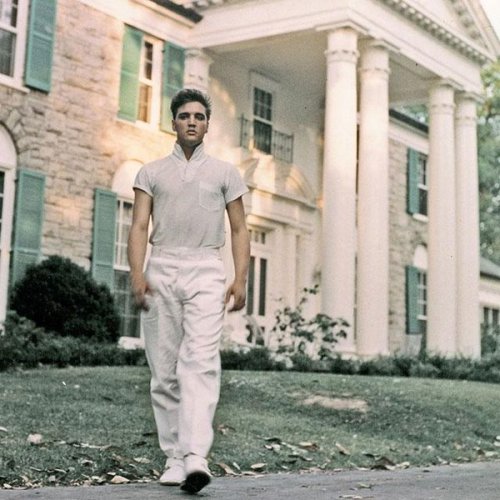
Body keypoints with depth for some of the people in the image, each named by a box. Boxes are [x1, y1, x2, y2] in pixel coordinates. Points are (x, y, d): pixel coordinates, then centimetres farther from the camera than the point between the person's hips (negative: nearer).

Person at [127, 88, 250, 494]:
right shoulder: (152, 172, 15)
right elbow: (139, 227, 6)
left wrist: (241, 280, -2)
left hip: (205, 271, -2)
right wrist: (137, 274, -9)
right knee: (164, 370, 1)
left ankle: (196, 457, -25)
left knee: (200, 364, -16)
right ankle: (174, 458, 8)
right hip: (161, 271, 2)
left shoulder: (225, 173, 14)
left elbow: (240, 231, 11)